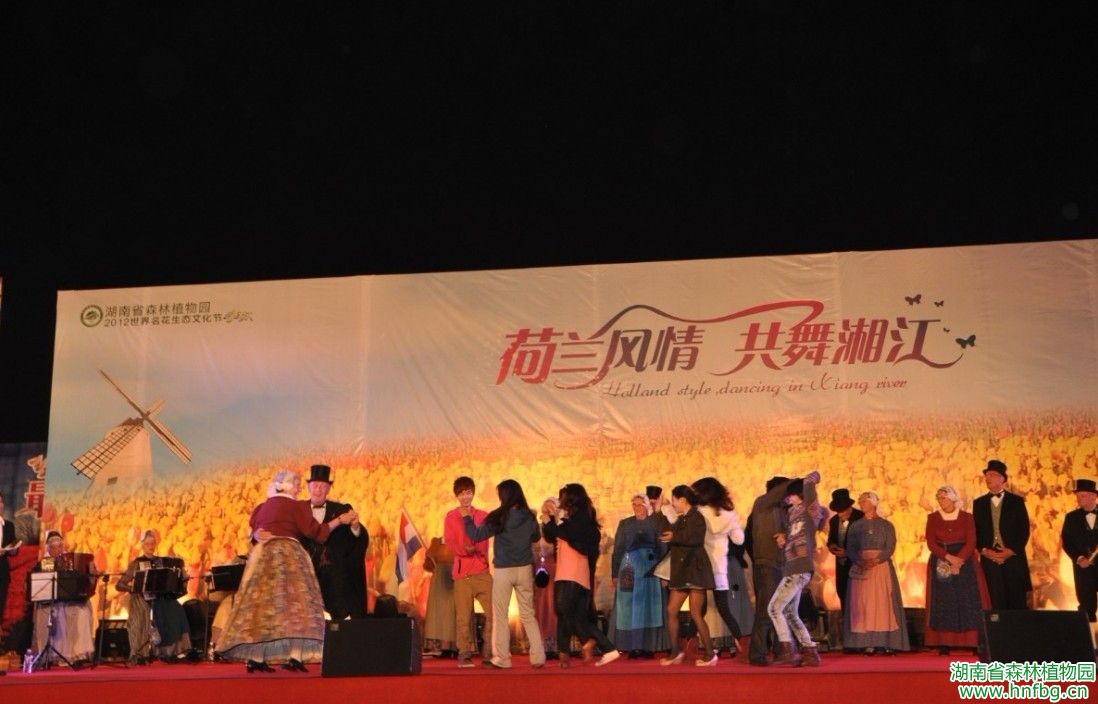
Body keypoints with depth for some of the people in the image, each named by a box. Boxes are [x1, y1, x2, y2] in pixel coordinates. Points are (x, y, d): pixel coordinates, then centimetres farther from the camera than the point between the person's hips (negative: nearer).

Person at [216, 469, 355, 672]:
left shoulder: (261, 508, 17)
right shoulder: (296, 506, 0)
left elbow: (255, 532, 13)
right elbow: (316, 532, -3)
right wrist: (340, 520, 3)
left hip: (261, 556, 6)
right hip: (288, 555, -6)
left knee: (261, 604, 4)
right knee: (294, 603, -6)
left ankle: (255, 657, -2)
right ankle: (293, 656, -17)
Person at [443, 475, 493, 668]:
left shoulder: (483, 516, 11)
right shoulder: (450, 517, 8)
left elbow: (484, 542, 4)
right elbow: (451, 543, -1)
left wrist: (473, 548, -17)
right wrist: (464, 549, -19)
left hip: (482, 571, 1)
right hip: (462, 572, -1)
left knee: (493, 612, -6)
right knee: (463, 616, -4)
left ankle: (489, 652, 4)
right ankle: (464, 654, 3)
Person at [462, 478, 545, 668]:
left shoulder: (499, 517, -13)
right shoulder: (529, 516, -1)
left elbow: (476, 535, -10)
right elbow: (536, 537, 16)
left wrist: (467, 518, 3)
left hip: (503, 571, -4)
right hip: (525, 569, 4)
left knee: (500, 616, 7)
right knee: (528, 614, 11)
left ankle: (502, 659, 8)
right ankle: (538, 657, 7)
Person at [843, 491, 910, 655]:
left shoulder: (886, 525, 6)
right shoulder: (855, 526, 12)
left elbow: (890, 548, -3)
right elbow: (850, 549, 4)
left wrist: (876, 560, -19)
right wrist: (859, 561, -15)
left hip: (882, 566, -1)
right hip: (861, 568, 1)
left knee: (884, 603, -6)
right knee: (863, 605, -5)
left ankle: (886, 643, -6)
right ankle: (867, 644, -6)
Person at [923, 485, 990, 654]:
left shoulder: (966, 517, 1)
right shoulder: (933, 518, 3)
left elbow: (971, 542, -6)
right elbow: (931, 543, -4)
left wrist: (958, 561, -18)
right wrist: (949, 557, -16)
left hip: (964, 561, -1)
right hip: (941, 562, 1)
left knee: (969, 601, -5)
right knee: (943, 602, -3)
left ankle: (974, 642, -5)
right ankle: (944, 644, -4)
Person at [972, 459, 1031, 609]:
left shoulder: (1017, 501, 5)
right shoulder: (979, 503, 12)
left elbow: (1024, 530, 0)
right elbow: (975, 532, 9)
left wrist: (1011, 551, -10)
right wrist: (984, 550, -7)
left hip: (1014, 559, -1)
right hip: (989, 560, 1)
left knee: (1017, 603, 0)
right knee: (995, 605, -1)